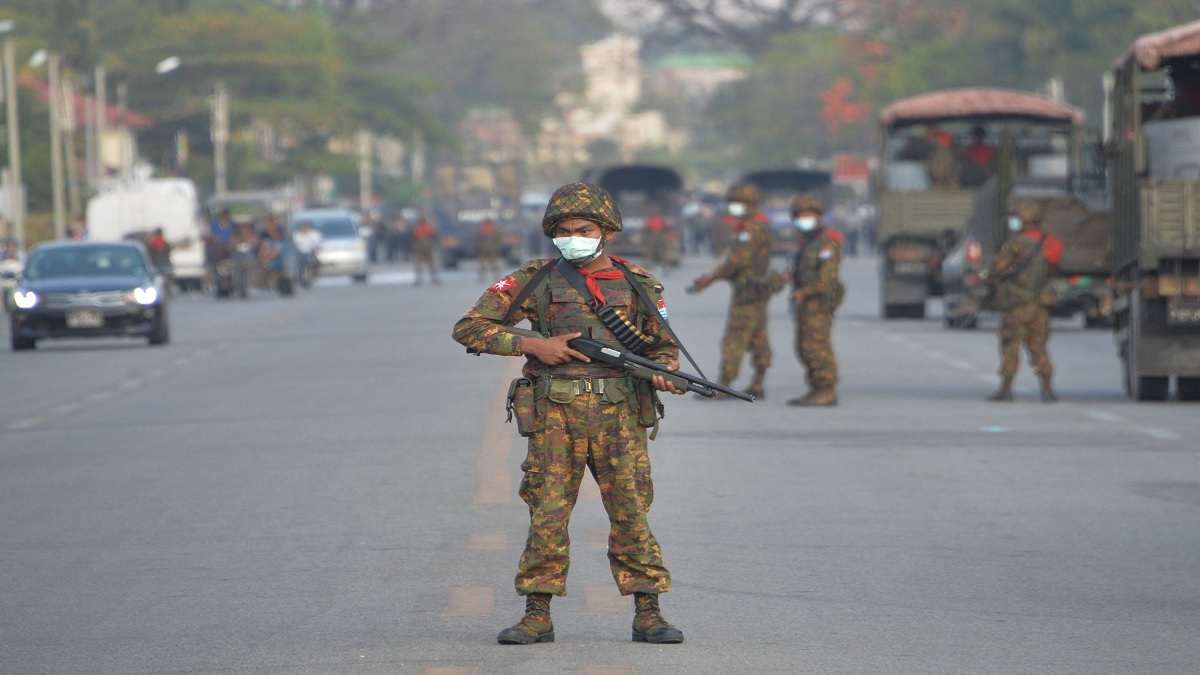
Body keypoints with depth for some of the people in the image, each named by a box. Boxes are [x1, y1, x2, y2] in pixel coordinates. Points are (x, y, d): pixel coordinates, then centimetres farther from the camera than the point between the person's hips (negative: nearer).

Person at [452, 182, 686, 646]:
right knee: (548, 513, -1)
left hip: (618, 414, 0)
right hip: (556, 414, 0)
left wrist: (663, 373, -5)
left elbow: (664, 345, 18)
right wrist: (532, 346, -6)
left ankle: (647, 614, 4)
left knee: (632, 512, -2)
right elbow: (470, 327, 4)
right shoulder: (537, 279, 6)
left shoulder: (636, 284, 10)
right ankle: (537, 616, 6)